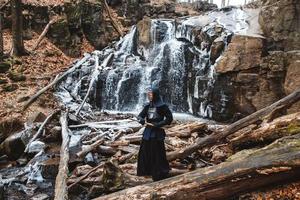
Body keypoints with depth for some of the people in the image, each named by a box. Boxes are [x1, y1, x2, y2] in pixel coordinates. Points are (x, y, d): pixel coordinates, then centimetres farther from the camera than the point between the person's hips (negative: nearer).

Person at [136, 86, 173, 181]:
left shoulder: (162, 106, -9)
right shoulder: (147, 106, 9)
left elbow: (169, 118, -11)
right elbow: (139, 116, 12)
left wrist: (156, 125, -14)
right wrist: (144, 121, -11)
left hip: (157, 133, -6)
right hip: (147, 132, 7)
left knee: (157, 154, -2)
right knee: (145, 153, 11)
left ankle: (160, 174, 9)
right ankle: (146, 172, 25)